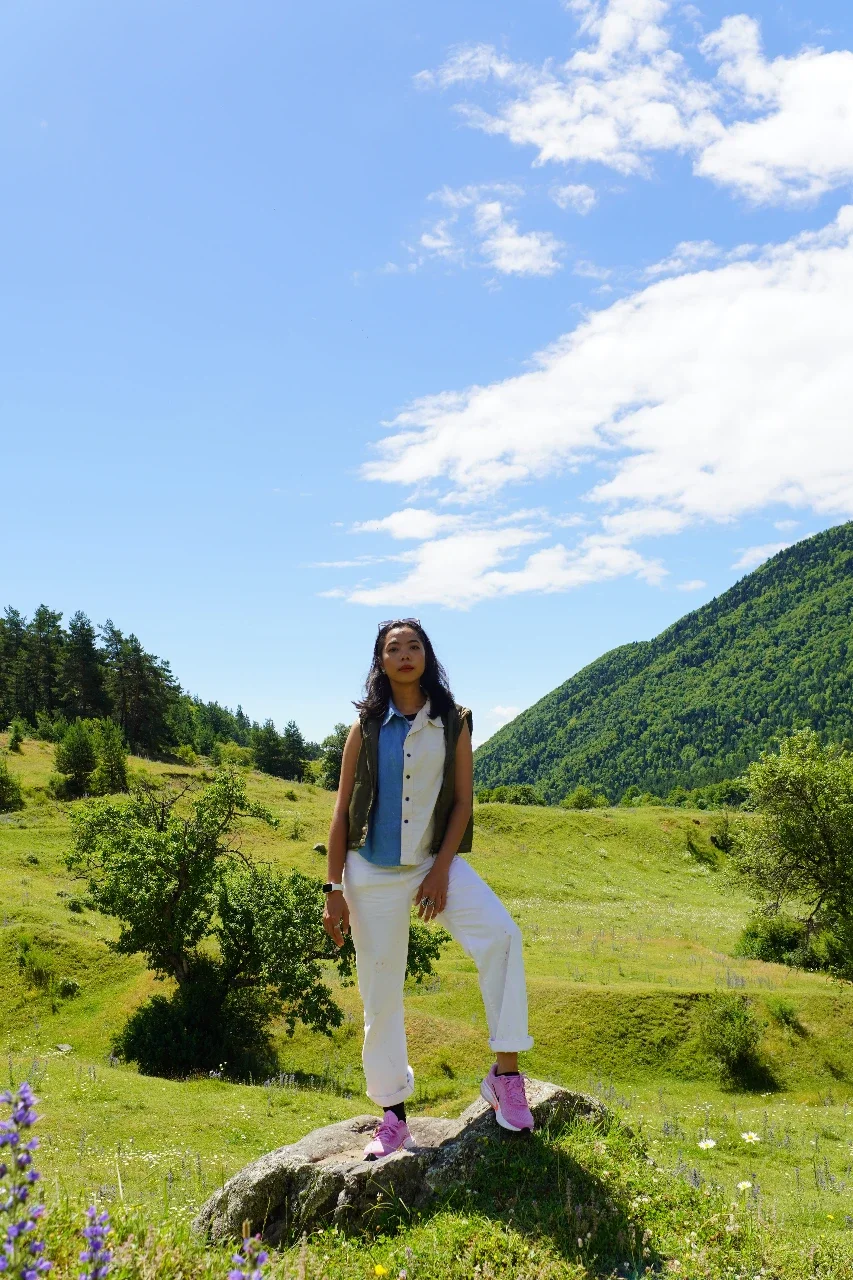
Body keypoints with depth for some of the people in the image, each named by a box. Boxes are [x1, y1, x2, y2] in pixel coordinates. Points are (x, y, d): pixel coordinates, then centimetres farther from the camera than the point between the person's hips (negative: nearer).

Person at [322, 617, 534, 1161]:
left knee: (502, 935, -25)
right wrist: (334, 889, -3)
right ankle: (394, 1115, 21)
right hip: (372, 871, 1)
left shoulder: (453, 723, 0)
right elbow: (343, 811, 2)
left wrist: (441, 870, -11)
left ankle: (506, 1073, -15)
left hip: (436, 861, 0)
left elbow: (463, 801, 0)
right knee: (381, 994, 5)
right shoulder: (367, 727, 0)